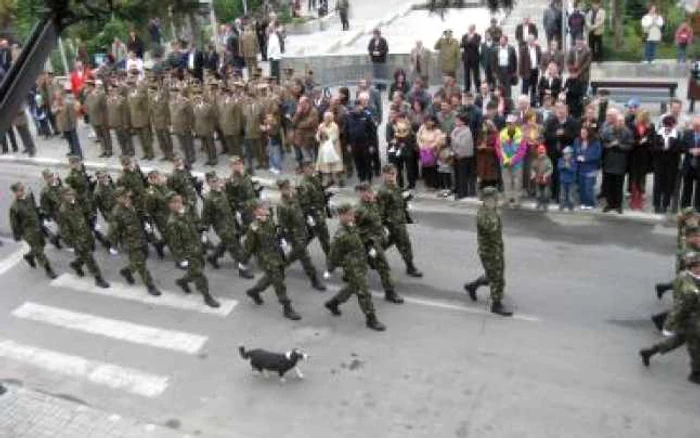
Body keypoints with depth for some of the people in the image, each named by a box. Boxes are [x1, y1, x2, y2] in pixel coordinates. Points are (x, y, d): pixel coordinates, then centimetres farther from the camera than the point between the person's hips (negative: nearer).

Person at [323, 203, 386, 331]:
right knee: (364, 292, -3)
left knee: (352, 287, 24)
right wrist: (329, 270, -7)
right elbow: (334, 254, -15)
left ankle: (332, 303, 44)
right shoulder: (340, 236, -24)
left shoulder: (353, 228, 2)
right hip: (352, 267, -9)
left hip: (361, 264, 9)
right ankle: (371, 319, 9)